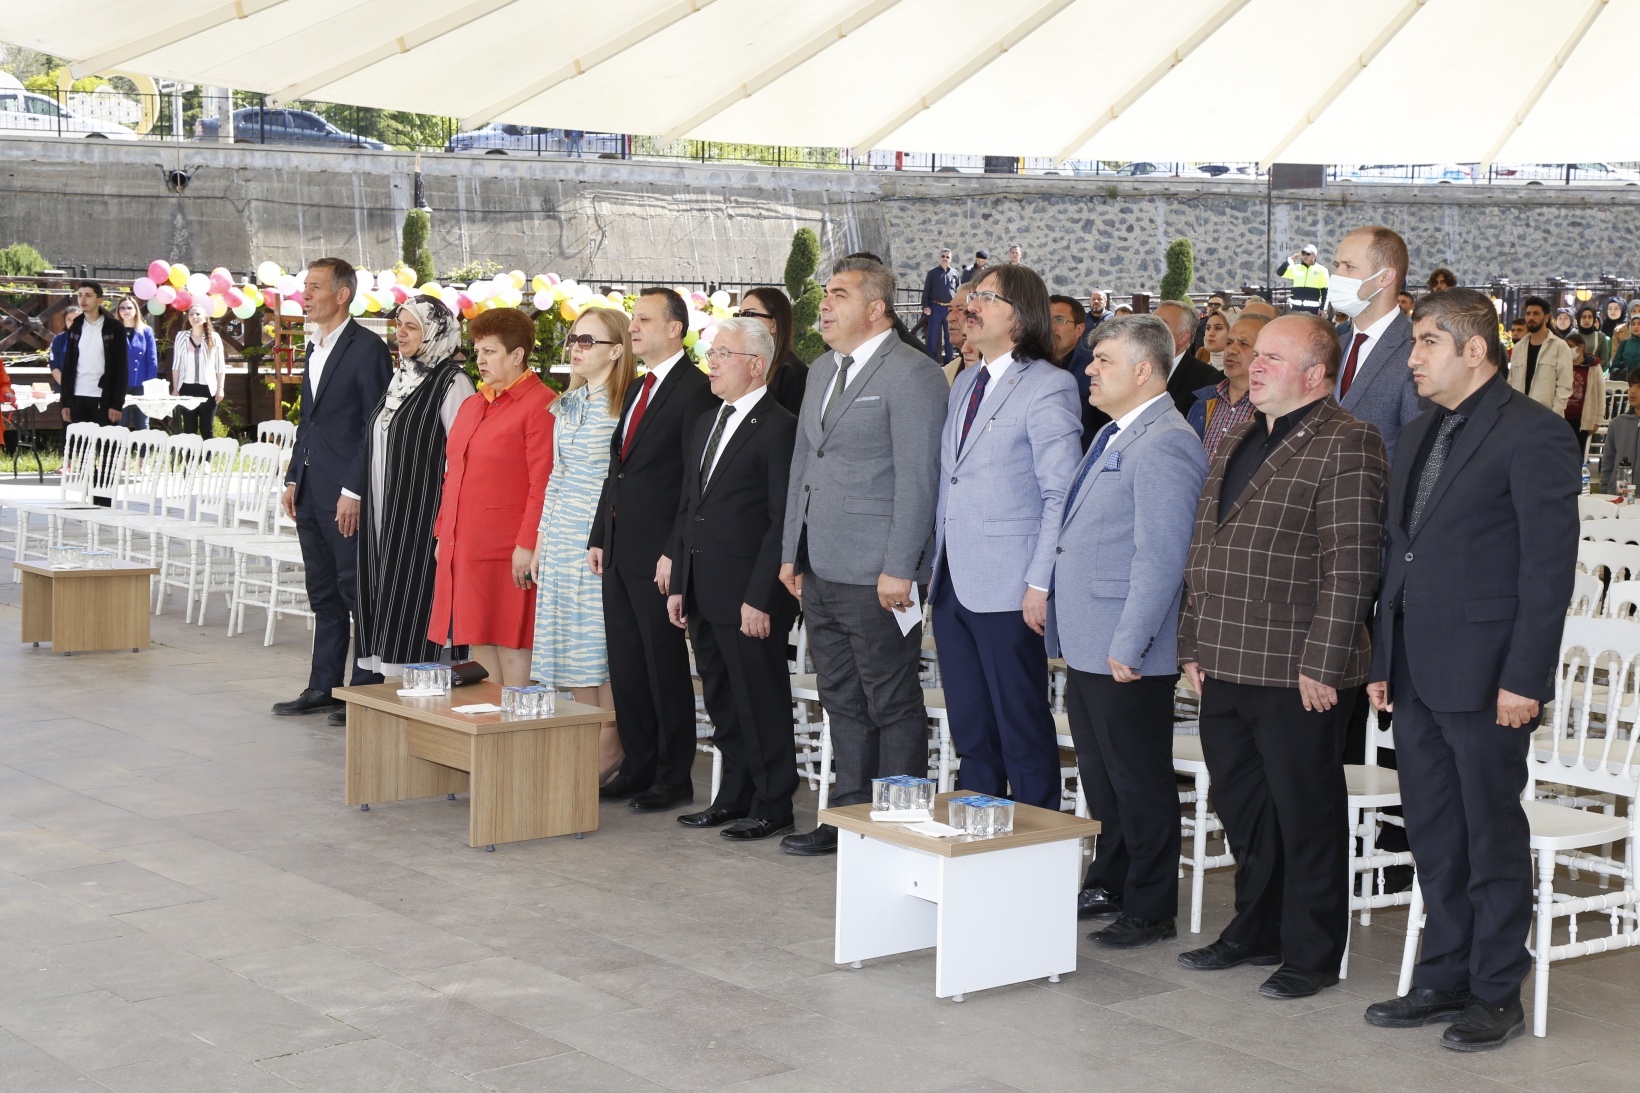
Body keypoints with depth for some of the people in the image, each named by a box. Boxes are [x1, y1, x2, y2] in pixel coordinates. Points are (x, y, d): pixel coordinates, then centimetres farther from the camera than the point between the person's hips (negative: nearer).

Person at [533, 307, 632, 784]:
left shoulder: (626, 404, -10)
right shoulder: (568, 404, 13)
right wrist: (542, 538, 16)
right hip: (563, 542, 8)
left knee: (603, 645, -4)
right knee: (571, 643, 7)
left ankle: (610, 749, 3)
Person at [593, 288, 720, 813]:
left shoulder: (696, 390, -11)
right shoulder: (637, 389, 17)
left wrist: (676, 553, -19)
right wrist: (599, 537, 15)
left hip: (659, 555, -9)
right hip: (620, 551, 9)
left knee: (666, 666, 0)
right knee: (625, 666, 12)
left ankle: (674, 776, 9)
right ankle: (638, 767, 21)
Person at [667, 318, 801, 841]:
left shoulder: (780, 428, -11)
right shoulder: (704, 425, 16)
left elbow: (784, 521, -15)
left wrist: (760, 597, -18)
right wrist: (679, 584, 14)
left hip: (750, 598, -8)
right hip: (704, 596, 8)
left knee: (761, 704, 0)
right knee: (722, 704, 15)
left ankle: (773, 807, 10)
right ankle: (733, 798, 25)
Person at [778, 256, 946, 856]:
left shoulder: (911, 374, -11)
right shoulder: (822, 371, 16)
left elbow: (917, 479, -15)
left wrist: (898, 569, -19)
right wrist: (791, 552, 17)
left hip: (875, 575, -8)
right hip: (820, 570, 8)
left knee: (892, 705, 1)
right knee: (842, 701, 15)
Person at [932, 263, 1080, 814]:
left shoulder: (1049, 387, -9)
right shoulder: (963, 384, 16)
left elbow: (1061, 495, -13)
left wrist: (1040, 584, -16)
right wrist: (936, 568, 16)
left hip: (1008, 589, -8)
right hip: (953, 585, 8)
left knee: (1024, 734, -1)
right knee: (971, 736, 13)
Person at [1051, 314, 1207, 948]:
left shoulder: (1165, 445, -17)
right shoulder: (1115, 436, 16)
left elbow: (1160, 557, -21)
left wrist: (1127, 647, -21)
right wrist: (1065, 633, 20)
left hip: (1128, 656, -10)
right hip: (1087, 647, 10)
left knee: (1140, 782, 0)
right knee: (1098, 774, 17)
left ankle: (1151, 912, 10)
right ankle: (1109, 885, 30)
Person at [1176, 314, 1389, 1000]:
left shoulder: (1346, 445, -11)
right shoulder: (1236, 443, 17)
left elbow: (1351, 568, -16)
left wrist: (1321, 665, -19)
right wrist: (1194, 646, 16)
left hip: (1296, 678, -8)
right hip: (1225, 669, 8)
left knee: (1305, 814, 4)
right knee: (1241, 809, 17)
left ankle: (1312, 955, 16)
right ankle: (1255, 930, 32)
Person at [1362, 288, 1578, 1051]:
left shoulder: (1532, 435, -11)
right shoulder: (1419, 437, 15)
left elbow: (1550, 565, -14)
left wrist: (1524, 678, -17)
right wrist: (1383, 661, 14)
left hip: (1485, 677, -8)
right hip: (1419, 675, 8)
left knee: (1493, 838, 3)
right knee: (1433, 836, 13)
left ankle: (1497, 994, 13)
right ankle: (1444, 979, 24)